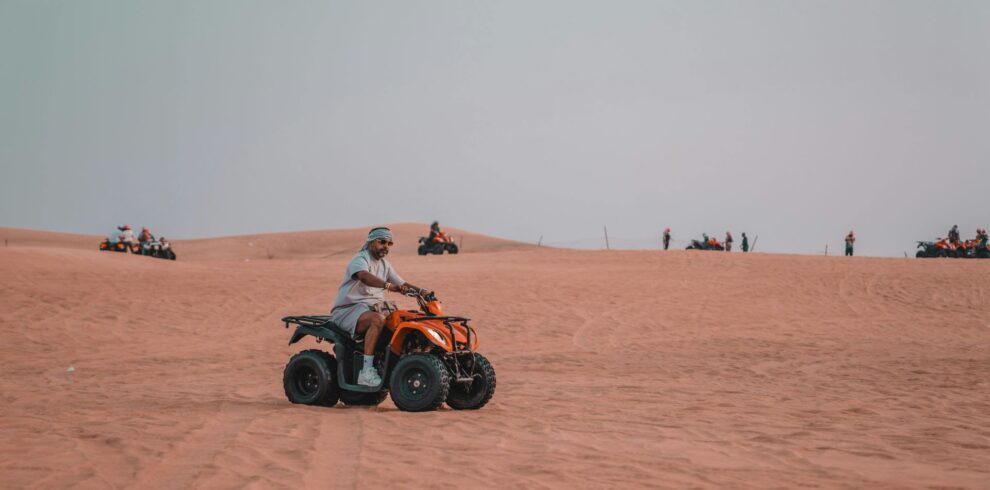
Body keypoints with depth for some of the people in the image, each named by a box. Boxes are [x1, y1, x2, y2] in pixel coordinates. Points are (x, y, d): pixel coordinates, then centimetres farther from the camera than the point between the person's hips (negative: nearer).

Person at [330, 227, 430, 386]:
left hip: (372, 308, 8)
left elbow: (402, 285, 19)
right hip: (347, 310, -8)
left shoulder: (384, 264, 18)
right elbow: (364, 276, -33)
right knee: (378, 320, -36)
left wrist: (421, 291, -1)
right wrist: (388, 285, -48)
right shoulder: (360, 259, -10)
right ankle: (366, 371, -39)